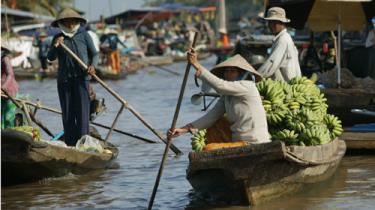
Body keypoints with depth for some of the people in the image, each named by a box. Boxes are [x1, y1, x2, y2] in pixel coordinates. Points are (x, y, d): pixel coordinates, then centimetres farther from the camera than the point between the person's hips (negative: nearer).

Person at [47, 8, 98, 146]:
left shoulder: (84, 36, 3)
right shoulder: (58, 38, 9)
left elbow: (94, 54, 5)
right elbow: (51, 58, 3)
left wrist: (92, 65, -14)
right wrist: (55, 46, -15)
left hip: (81, 79, -3)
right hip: (64, 80, 3)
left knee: (82, 111, -8)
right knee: (67, 113, 4)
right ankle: (70, 144, 8)